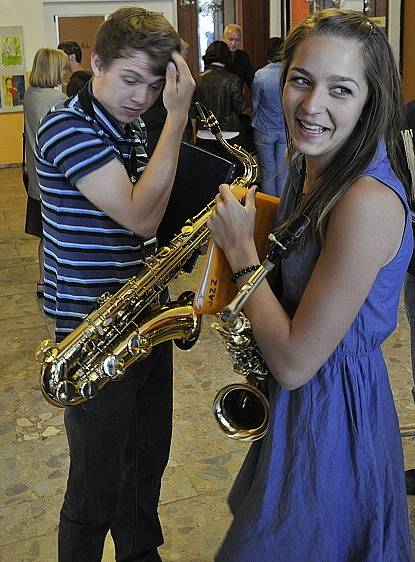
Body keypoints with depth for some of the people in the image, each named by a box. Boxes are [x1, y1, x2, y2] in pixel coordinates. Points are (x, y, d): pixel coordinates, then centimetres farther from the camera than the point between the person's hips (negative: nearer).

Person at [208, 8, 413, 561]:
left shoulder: (369, 203, -32)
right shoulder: (312, 164, -2)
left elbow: (293, 362, -28)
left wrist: (241, 248, -20)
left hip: (331, 413, -9)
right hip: (302, 398, 9)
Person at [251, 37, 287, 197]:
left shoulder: (260, 75, -14)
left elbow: (255, 104, -2)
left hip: (264, 131, -1)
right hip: (286, 130, 1)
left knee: (268, 172, 10)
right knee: (283, 172, 10)